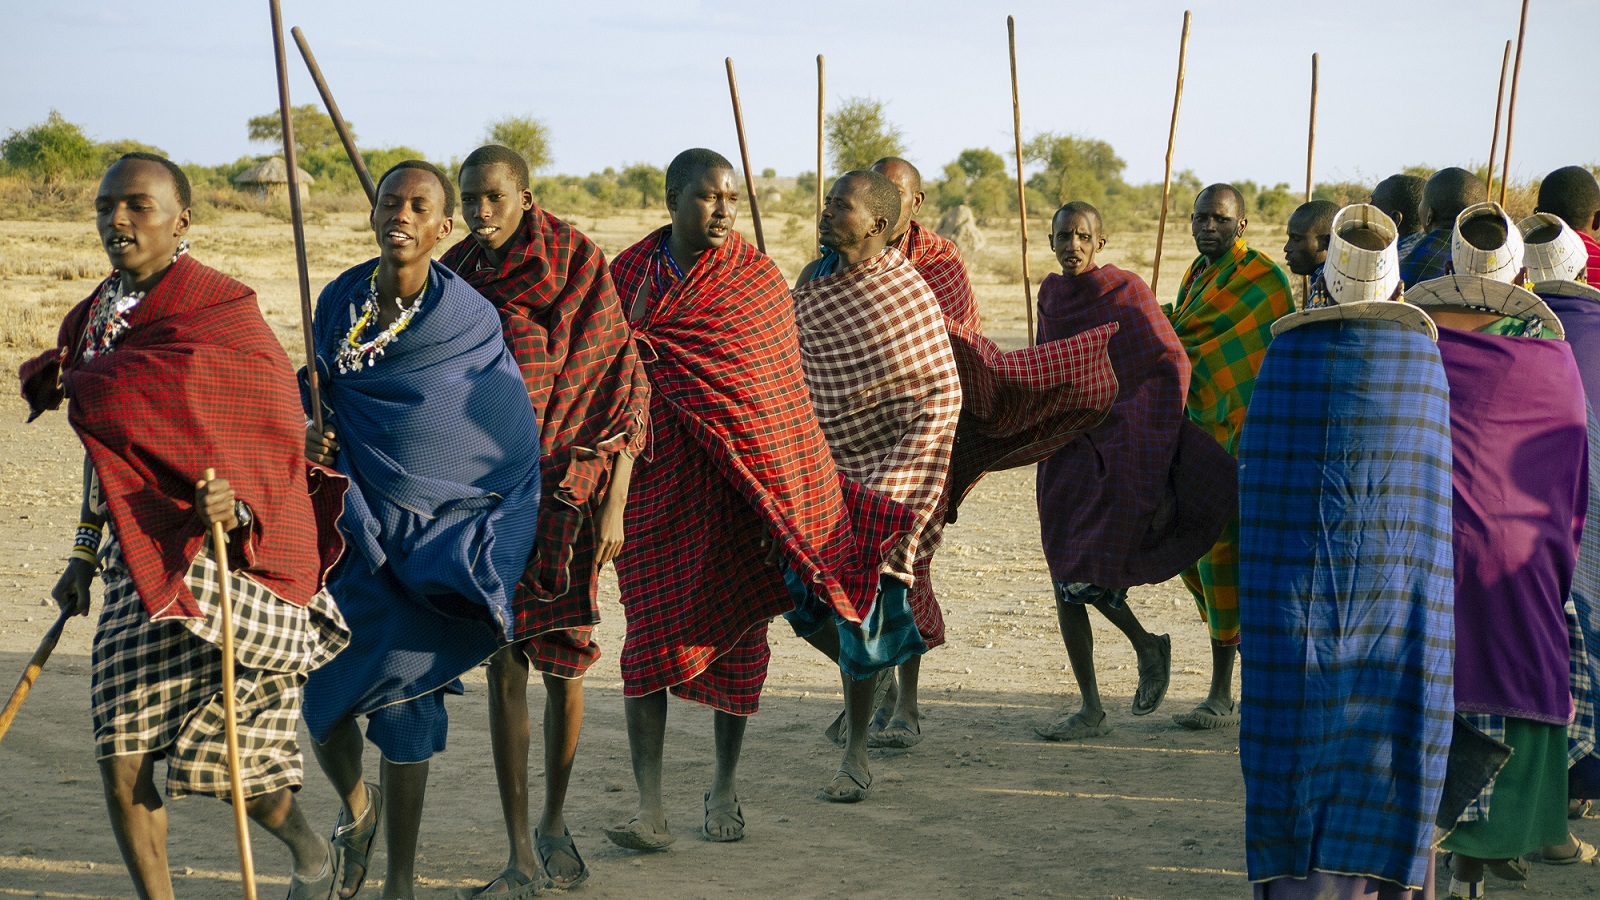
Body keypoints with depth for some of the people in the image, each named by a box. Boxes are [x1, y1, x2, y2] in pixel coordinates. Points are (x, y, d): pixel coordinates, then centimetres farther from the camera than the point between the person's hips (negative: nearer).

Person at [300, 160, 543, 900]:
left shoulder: (471, 320, -9)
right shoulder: (339, 301, 1)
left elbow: (516, 447, -4)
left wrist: (485, 556, -8)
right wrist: (312, 436, -7)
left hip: (434, 537, -3)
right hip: (352, 527, 3)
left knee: (401, 693, -3)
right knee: (323, 696, 2)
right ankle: (356, 806, 36)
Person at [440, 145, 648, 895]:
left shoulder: (577, 265, -7)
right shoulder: (455, 278, 4)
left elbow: (622, 388, -6)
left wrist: (614, 504, -11)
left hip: (566, 487, -2)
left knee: (564, 661, 4)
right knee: (504, 664, 1)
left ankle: (555, 823, 25)